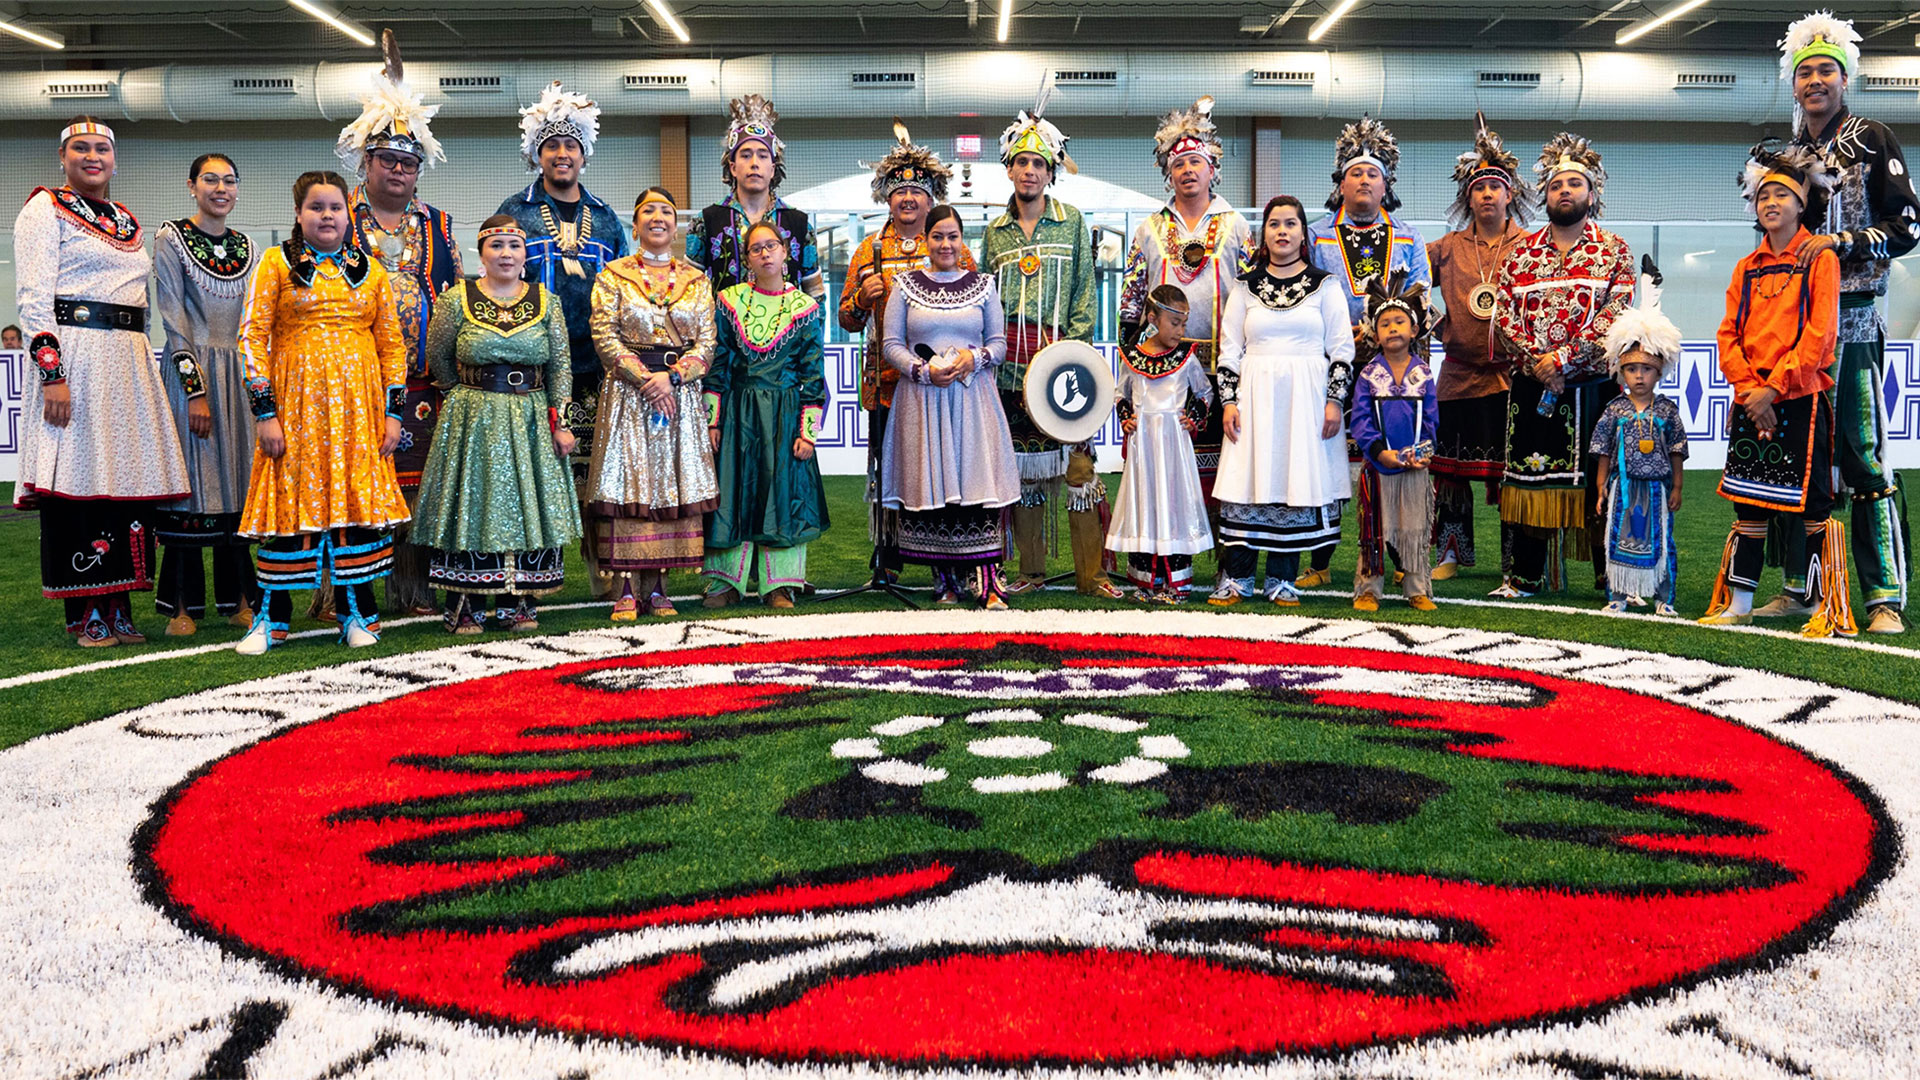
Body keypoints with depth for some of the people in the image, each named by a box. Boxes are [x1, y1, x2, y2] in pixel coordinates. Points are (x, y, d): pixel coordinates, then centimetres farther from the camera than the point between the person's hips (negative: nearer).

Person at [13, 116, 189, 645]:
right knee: (75, 481, -6)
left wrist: (148, 369, 18)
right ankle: (84, 613, 0)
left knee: (129, 478, 4)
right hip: (72, 358, -7)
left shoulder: (127, 221, 21)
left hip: (129, 363, 7)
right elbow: (33, 299, -8)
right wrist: (51, 373, -18)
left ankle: (118, 606, 10)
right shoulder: (45, 209, 0)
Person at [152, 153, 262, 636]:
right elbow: (173, 320, -8)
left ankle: (238, 598, 13)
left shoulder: (247, 247, 12)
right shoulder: (172, 240, -3)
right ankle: (183, 605, 4)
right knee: (191, 482, -3)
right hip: (191, 371, -5)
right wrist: (196, 390, -15)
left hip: (241, 375, 5)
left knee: (239, 483, 5)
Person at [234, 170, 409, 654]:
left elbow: (392, 343, 12)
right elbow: (252, 337, -2)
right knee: (291, 500, -1)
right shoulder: (277, 264, 3)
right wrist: (265, 411, -9)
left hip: (358, 405, 2)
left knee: (356, 501, 3)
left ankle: (356, 613, 12)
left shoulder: (371, 271, 12)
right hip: (296, 401, -2)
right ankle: (272, 618, 8)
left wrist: (393, 411, 4)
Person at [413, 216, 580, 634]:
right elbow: (438, 359, 7)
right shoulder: (455, 300, -3)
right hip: (472, 422, -2)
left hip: (532, 421, 2)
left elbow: (561, 365, 3)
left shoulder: (545, 301, 4)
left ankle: (517, 604, 11)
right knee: (471, 505, -1)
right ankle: (466, 607, 5)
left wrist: (559, 421, -3)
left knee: (528, 504, 3)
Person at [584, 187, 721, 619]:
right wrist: (645, 380, -14)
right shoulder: (613, 276, 5)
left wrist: (671, 376, -12)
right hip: (626, 393, -2)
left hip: (683, 394, 2)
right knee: (627, 483, -7)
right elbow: (605, 339, -4)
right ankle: (625, 589, -5)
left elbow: (706, 343, 4)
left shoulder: (697, 280, 11)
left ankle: (657, 586, 5)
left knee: (674, 484, 0)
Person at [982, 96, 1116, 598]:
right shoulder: (995, 231, 14)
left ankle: (1090, 572, -2)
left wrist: (1073, 347, -7)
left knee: (1076, 457, -7)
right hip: (1011, 359, 3)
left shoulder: (1072, 221, 7)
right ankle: (1032, 569, 14)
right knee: (1022, 461, 5)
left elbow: (1085, 291, 4)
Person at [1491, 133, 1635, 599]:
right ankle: (1526, 574, 13)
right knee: (1529, 474, 4)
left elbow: (1613, 318, -8)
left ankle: (1609, 576, 10)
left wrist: (1564, 359, -16)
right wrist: (1534, 360, -11)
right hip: (1531, 386, 2)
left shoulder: (1614, 251, 3)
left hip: (1593, 384, -2)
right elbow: (1504, 314, 3)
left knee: (1597, 477, 0)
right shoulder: (1521, 253, 11)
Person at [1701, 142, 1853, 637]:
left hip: (1801, 398, -5)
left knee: (1812, 506, -4)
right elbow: (1728, 335, 8)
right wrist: (1749, 389, -7)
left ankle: (1829, 609, 2)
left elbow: (1820, 334, -10)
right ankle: (1738, 601, 15)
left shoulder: (1820, 258, -1)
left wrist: (1774, 387, -15)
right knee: (1748, 504, 8)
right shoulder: (1747, 267, 15)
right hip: (1751, 402, 5)